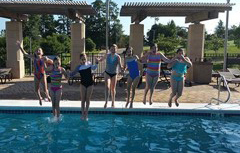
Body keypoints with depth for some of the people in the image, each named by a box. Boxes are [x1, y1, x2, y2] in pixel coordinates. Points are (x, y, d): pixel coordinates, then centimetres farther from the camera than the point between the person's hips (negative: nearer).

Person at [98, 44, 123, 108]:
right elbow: (101, 59, 7)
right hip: (107, 73, 0)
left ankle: (113, 102, 24)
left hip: (114, 74, 0)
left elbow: (120, 65, -16)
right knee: (107, 87, -17)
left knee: (113, 88, 10)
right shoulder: (107, 55, -7)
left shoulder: (118, 57, -12)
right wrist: (98, 59, -15)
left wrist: (122, 68, -38)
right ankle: (106, 102, -17)